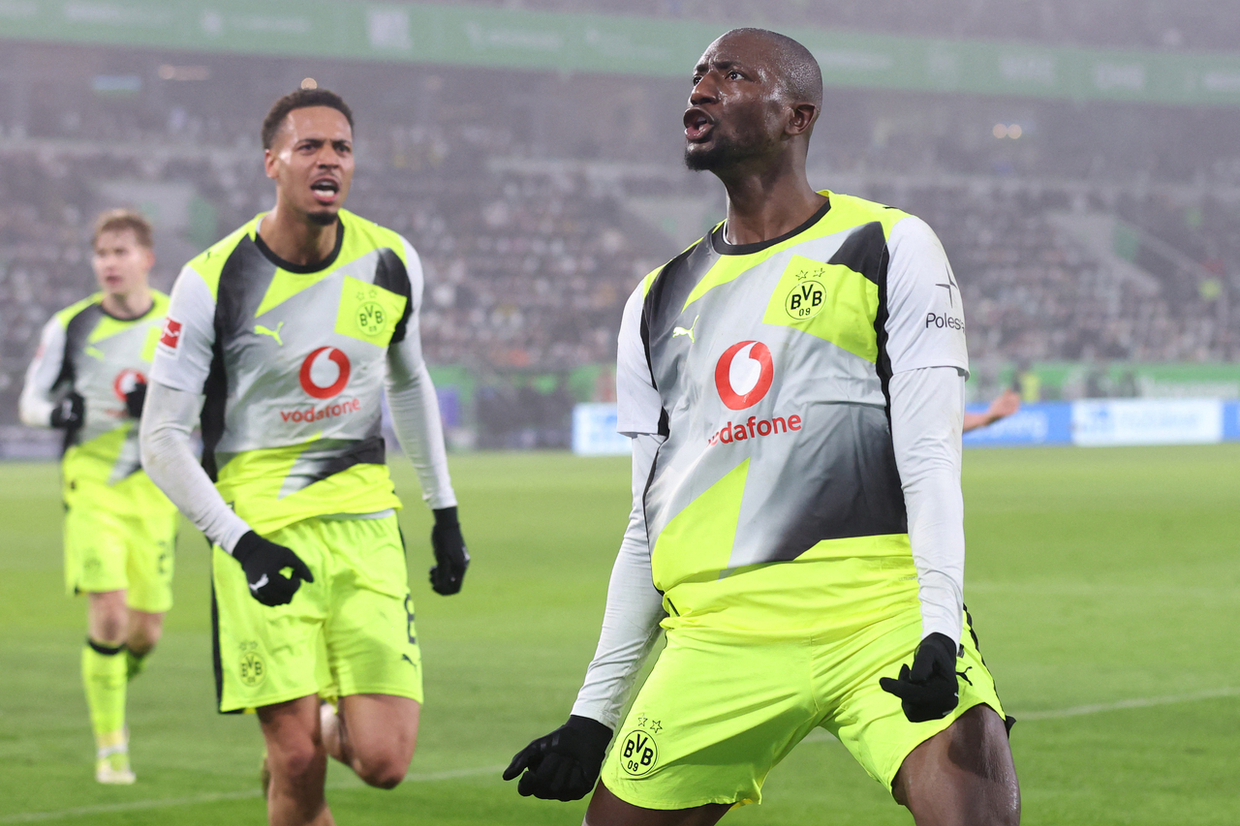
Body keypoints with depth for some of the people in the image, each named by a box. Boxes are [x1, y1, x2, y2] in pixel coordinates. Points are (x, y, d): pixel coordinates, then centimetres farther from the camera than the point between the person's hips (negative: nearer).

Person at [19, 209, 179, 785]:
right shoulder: (70, 326, 0)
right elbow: (29, 401, 7)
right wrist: (58, 411, -17)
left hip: (154, 489, 2)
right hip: (92, 486, -2)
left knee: (146, 630, 3)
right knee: (108, 614, -16)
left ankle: (113, 693, 37)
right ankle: (110, 746, -3)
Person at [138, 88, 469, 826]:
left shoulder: (391, 264, 2)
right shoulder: (213, 281, -9)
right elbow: (162, 439, -6)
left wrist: (445, 511, 19)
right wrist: (242, 544, -16)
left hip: (363, 521, 3)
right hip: (260, 525, -3)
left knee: (383, 762, -8)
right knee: (299, 766, -11)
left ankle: (327, 724, 27)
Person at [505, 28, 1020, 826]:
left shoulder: (888, 249, 4)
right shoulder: (660, 303, 18)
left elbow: (929, 458, -4)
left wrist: (940, 629, -18)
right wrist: (594, 713, 16)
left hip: (884, 621, -4)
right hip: (722, 641, 5)